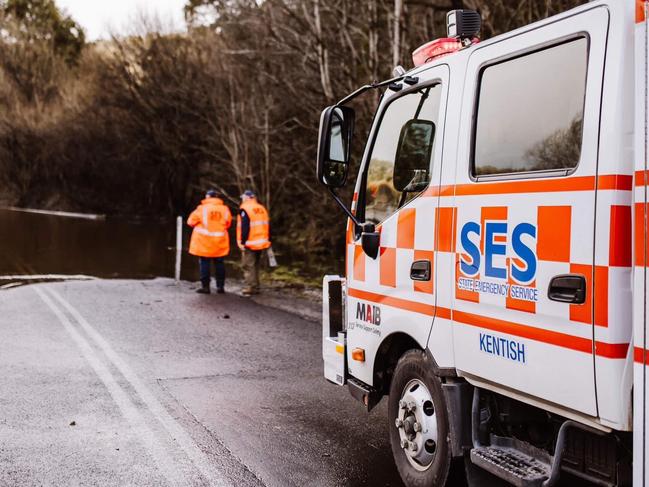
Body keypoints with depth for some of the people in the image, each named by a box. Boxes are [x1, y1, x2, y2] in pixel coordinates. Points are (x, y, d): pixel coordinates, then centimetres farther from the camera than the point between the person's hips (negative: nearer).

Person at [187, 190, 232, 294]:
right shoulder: (224, 209, 0)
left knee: (204, 263, 4)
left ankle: (205, 286, 5)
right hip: (220, 242, 3)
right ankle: (220, 286, 14)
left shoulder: (202, 208, -9)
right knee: (219, 263, 11)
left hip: (204, 242, -3)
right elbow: (228, 223, 8)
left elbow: (191, 221, -1)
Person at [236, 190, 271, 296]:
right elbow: (267, 226, 13)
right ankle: (255, 288, 20)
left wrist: (242, 242, -15)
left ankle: (250, 288, -5)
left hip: (249, 244, -7)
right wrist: (267, 240, 18)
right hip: (261, 243, 7)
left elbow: (245, 227, -18)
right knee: (256, 265, 16)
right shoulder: (262, 209, 12)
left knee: (249, 266, -3)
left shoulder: (245, 209, -11)